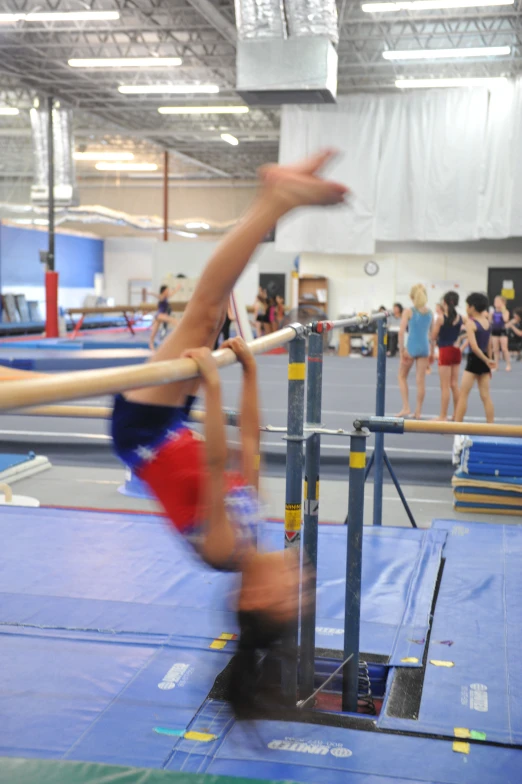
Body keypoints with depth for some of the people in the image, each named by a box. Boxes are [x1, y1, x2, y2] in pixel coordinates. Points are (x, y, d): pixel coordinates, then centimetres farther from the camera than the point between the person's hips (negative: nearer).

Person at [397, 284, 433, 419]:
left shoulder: (408, 311, -7)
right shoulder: (429, 312, 6)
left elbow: (401, 332, -14)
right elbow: (431, 334, 11)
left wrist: (402, 350, -9)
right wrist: (430, 351, 18)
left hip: (411, 347, -4)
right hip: (424, 346, 4)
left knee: (402, 376, 14)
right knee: (421, 380, 7)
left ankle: (406, 407, 7)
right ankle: (418, 412, 12)